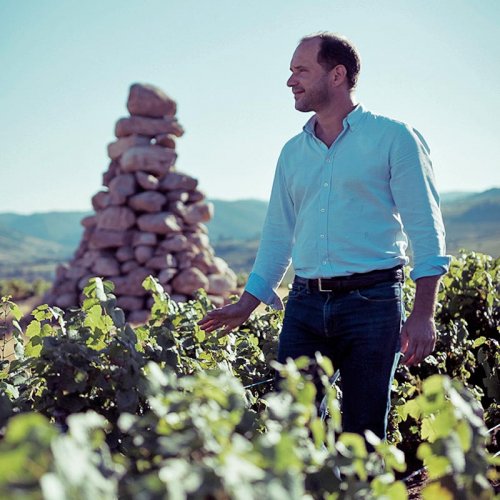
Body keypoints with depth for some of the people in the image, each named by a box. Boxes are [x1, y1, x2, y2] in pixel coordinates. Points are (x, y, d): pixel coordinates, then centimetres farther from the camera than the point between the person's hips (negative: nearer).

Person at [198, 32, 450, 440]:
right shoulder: (292, 153, 16)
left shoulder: (393, 138, -1)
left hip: (372, 301, -4)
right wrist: (246, 305, 16)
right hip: (305, 304, 5)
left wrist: (423, 315, -12)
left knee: (364, 433, 1)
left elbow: (425, 228, -5)